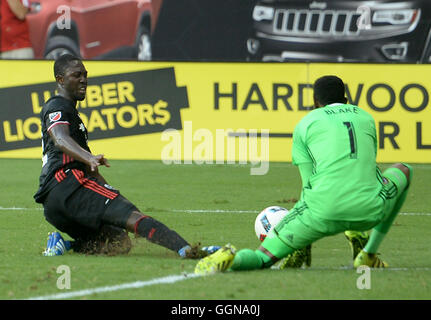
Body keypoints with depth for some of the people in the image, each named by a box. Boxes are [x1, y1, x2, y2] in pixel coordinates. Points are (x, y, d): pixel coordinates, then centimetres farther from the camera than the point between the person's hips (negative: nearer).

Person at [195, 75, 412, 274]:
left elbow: (309, 184, 14)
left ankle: (232, 259, -30)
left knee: (260, 260, 9)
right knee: (404, 170, 34)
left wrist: (302, 250, 23)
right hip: (369, 212, 2)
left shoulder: (306, 123, 14)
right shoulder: (366, 118, 23)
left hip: (325, 212, -2)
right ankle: (368, 254, 24)